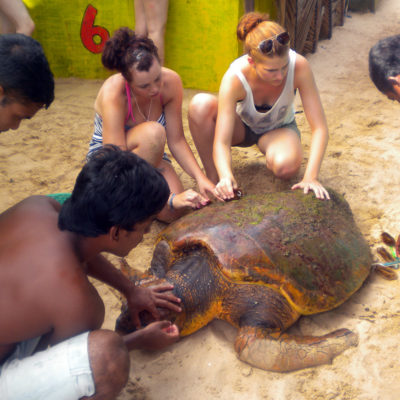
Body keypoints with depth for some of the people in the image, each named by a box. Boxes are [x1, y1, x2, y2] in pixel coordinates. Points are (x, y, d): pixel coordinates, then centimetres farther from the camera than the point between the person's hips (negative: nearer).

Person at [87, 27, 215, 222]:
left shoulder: (171, 82, -19)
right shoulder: (112, 95, -31)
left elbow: (176, 140, -12)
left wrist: (201, 178, -26)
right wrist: (170, 199, -40)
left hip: (149, 158, 4)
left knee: (173, 212, -24)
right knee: (153, 133, -37)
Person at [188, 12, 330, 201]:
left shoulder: (299, 66, -32)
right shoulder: (234, 78, -34)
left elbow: (319, 128, -28)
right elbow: (221, 142, -36)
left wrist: (310, 177, -40)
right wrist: (225, 176, -57)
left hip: (279, 129, 0)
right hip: (242, 127, 0)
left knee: (287, 165, -38)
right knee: (200, 104, -33)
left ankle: (271, 158, 3)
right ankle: (213, 180, -16)